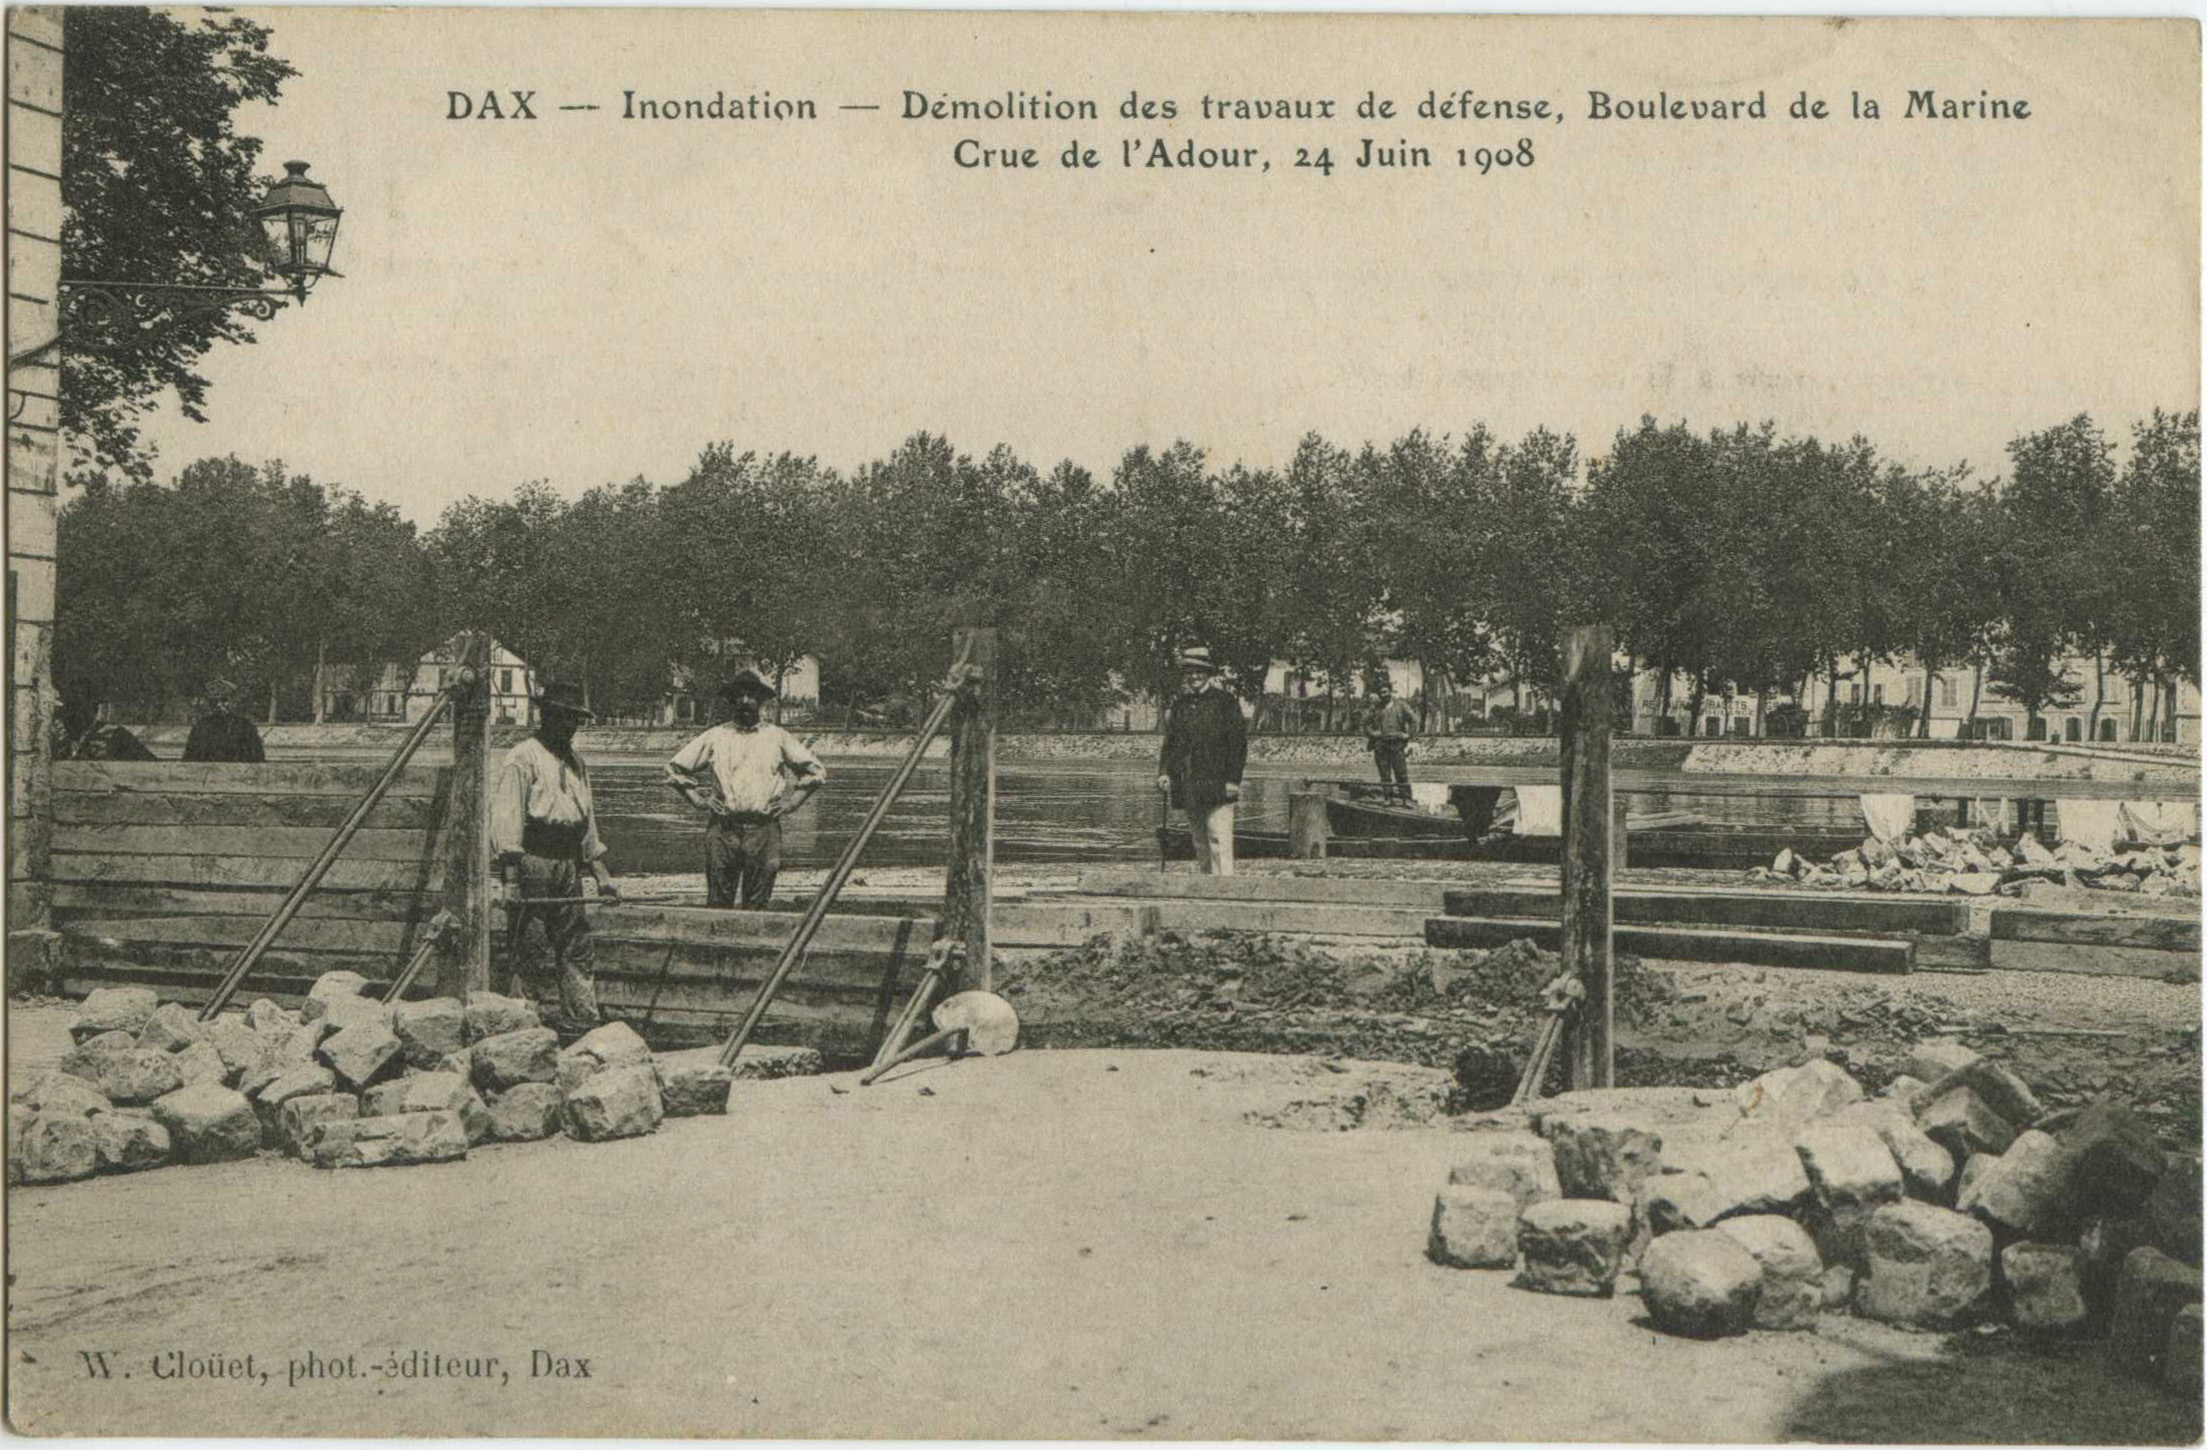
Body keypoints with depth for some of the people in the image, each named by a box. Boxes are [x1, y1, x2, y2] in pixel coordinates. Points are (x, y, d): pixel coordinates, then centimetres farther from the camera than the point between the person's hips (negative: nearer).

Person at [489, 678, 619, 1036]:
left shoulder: (576, 763, 19)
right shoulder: (522, 758, -5)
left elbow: (587, 820, 22)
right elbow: (506, 815, -13)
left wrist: (601, 875, 17)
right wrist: (510, 877, -20)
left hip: (568, 865, 8)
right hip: (532, 859, -7)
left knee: (575, 945, 5)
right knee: (518, 943, -5)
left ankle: (582, 1024, 7)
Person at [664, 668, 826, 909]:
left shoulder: (777, 737, 11)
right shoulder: (715, 737, 10)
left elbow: (816, 770, 17)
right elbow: (675, 768, 16)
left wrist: (791, 801, 7)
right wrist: (698, 800, 6)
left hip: (763, 829, 0)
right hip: (722, 828, 0)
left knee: (757, 905, -1)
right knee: (718, 903, -2)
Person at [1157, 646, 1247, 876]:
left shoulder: (1225, 700, -1)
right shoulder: (1180, 704, 15)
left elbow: (1238, 742, -5)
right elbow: (1170, 742, 18)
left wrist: (1233, 779, -12)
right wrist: (1163, 772, 3)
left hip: (1217, 786, -6)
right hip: (1187, 787, 6)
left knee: (1219, 840, -12)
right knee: (1200, 842, 11)